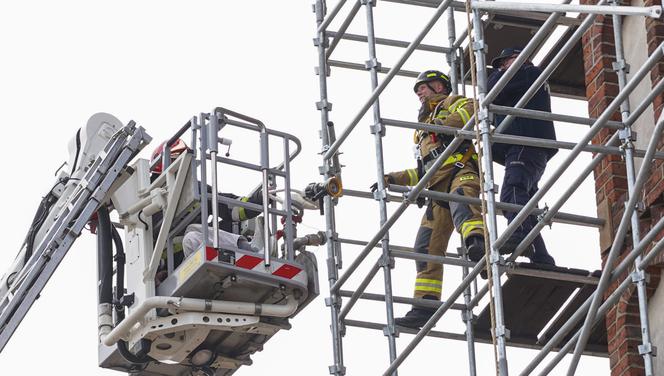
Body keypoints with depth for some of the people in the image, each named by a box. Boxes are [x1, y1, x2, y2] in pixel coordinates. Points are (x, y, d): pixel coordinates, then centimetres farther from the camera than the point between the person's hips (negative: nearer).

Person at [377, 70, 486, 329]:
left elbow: (472, 111, -8)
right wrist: (394, 179, 30)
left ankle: (477, 240, -70)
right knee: (427, 247, -3)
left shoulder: (453, 103, 18)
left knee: (459, 198, -42)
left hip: (462, 169, -8)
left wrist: (442, 124, -11)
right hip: (438, 187, 8)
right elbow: (423, 172, 41)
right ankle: (425, 306, -7)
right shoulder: (425, 127, 41)